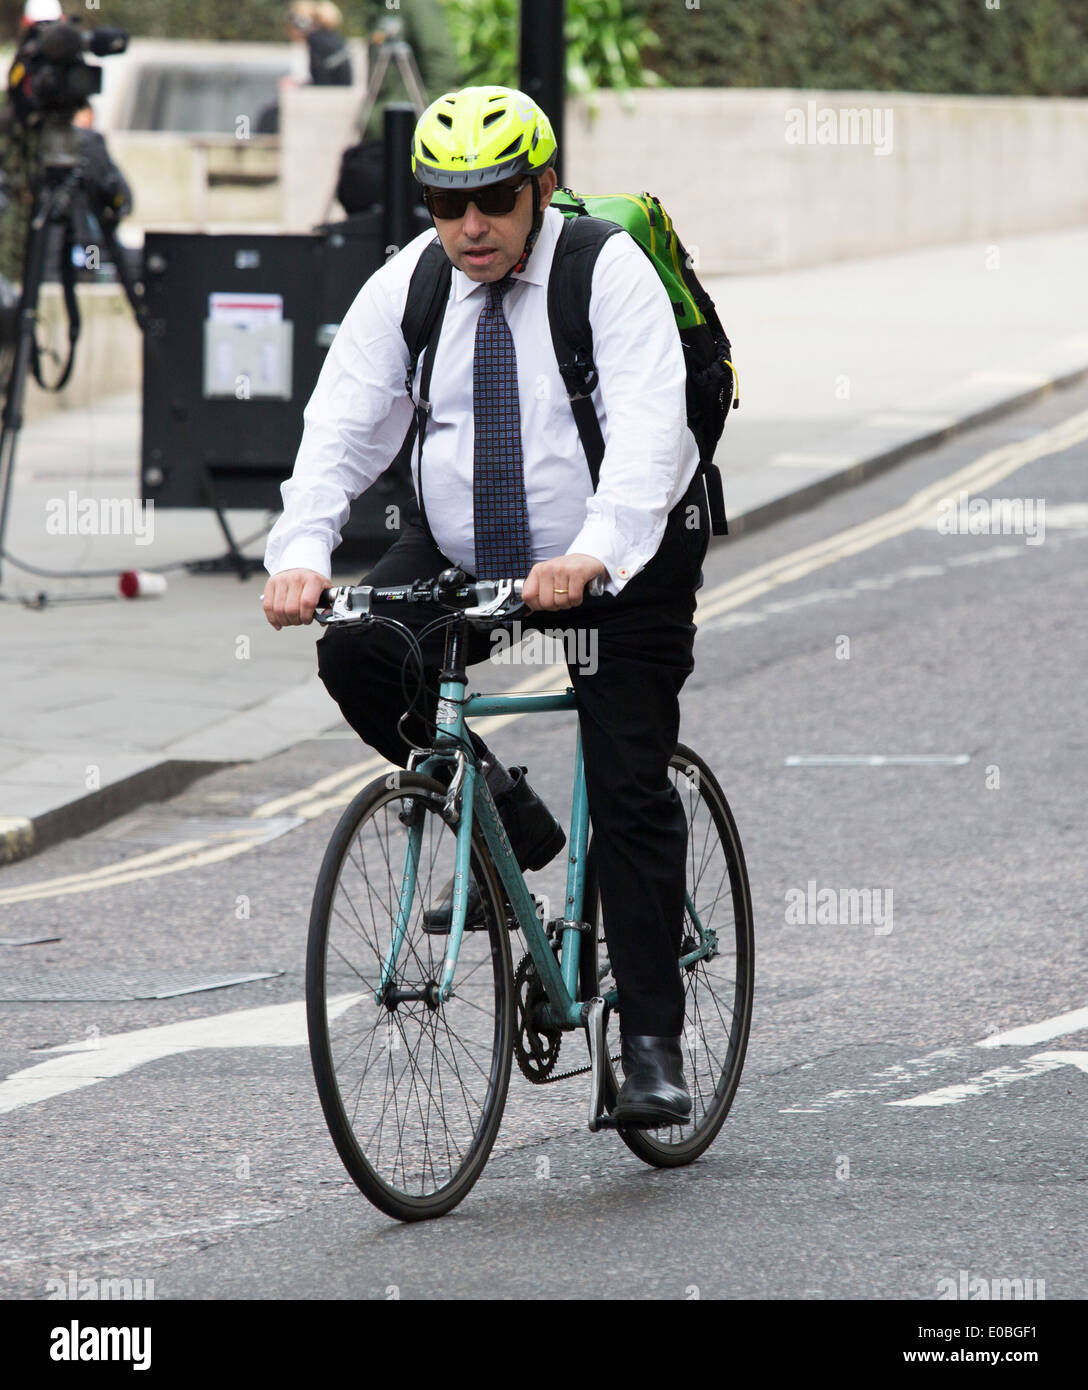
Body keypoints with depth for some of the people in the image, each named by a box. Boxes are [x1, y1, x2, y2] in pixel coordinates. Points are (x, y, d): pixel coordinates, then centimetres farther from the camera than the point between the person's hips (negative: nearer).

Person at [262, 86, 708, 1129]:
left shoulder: (609, 272, -19)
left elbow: (647, 433, -31)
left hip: (622, 561, -4)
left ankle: (651, 1042, -3)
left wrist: (592, 555, -48)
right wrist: (301, 553, -32)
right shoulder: (404, 290, -6)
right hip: (462, 555, 4)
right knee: (355, 656, -21)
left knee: (631, 793, -10)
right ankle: (506, 821, 2)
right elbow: (340, 433, -13)